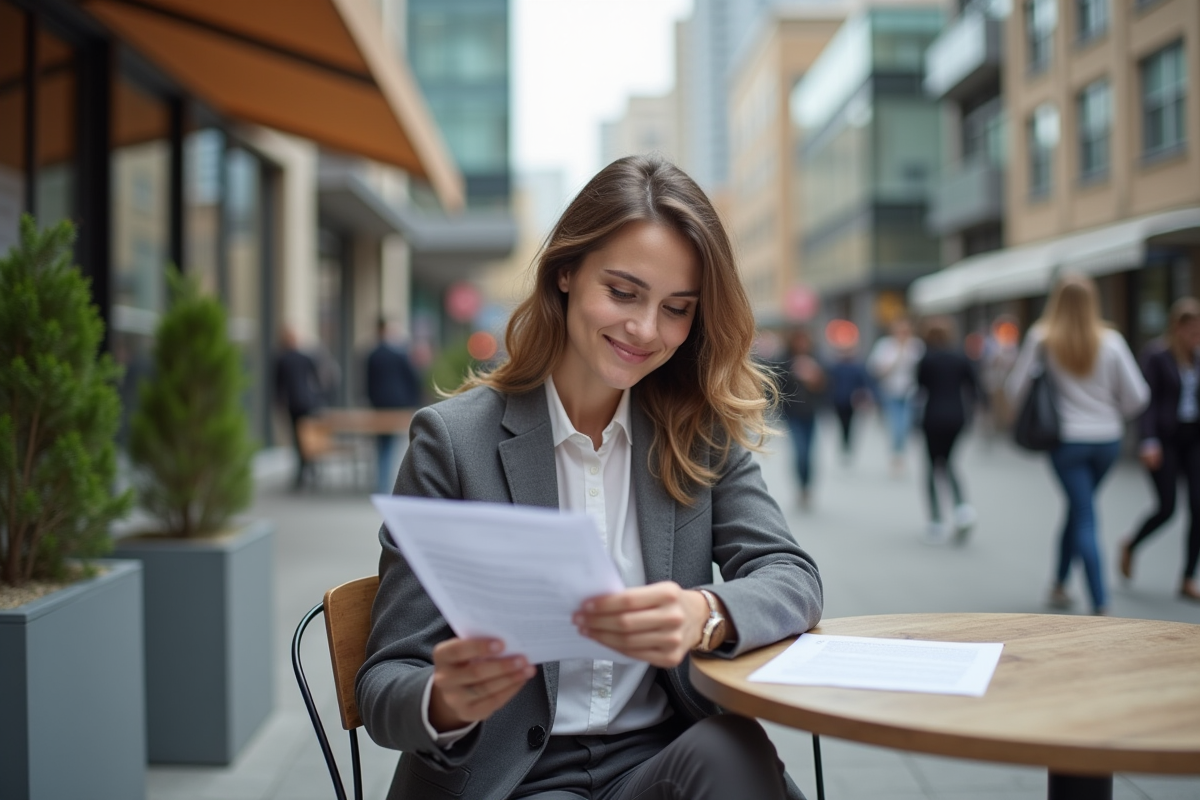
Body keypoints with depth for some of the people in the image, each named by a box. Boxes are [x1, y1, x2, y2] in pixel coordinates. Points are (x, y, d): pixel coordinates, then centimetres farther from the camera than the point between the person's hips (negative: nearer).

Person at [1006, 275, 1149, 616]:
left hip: (1066, 439, -2)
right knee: (1078, 509, 20)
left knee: (1085, 518, 2)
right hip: (1107, 439, 2)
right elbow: (1137, 395, -3)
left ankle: (1101, 604, -4)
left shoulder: (1041, 339, -7)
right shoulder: (1110, 341, -4)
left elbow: (1016, 388, -4)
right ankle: (1060, 584, 30)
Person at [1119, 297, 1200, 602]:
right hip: (1166, 438, -5)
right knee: (1167, 508, -7)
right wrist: (1149, 441, -20)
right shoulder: (1156, 360, -5)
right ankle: (1130, 545, 24)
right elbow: (1149, 404, -9)